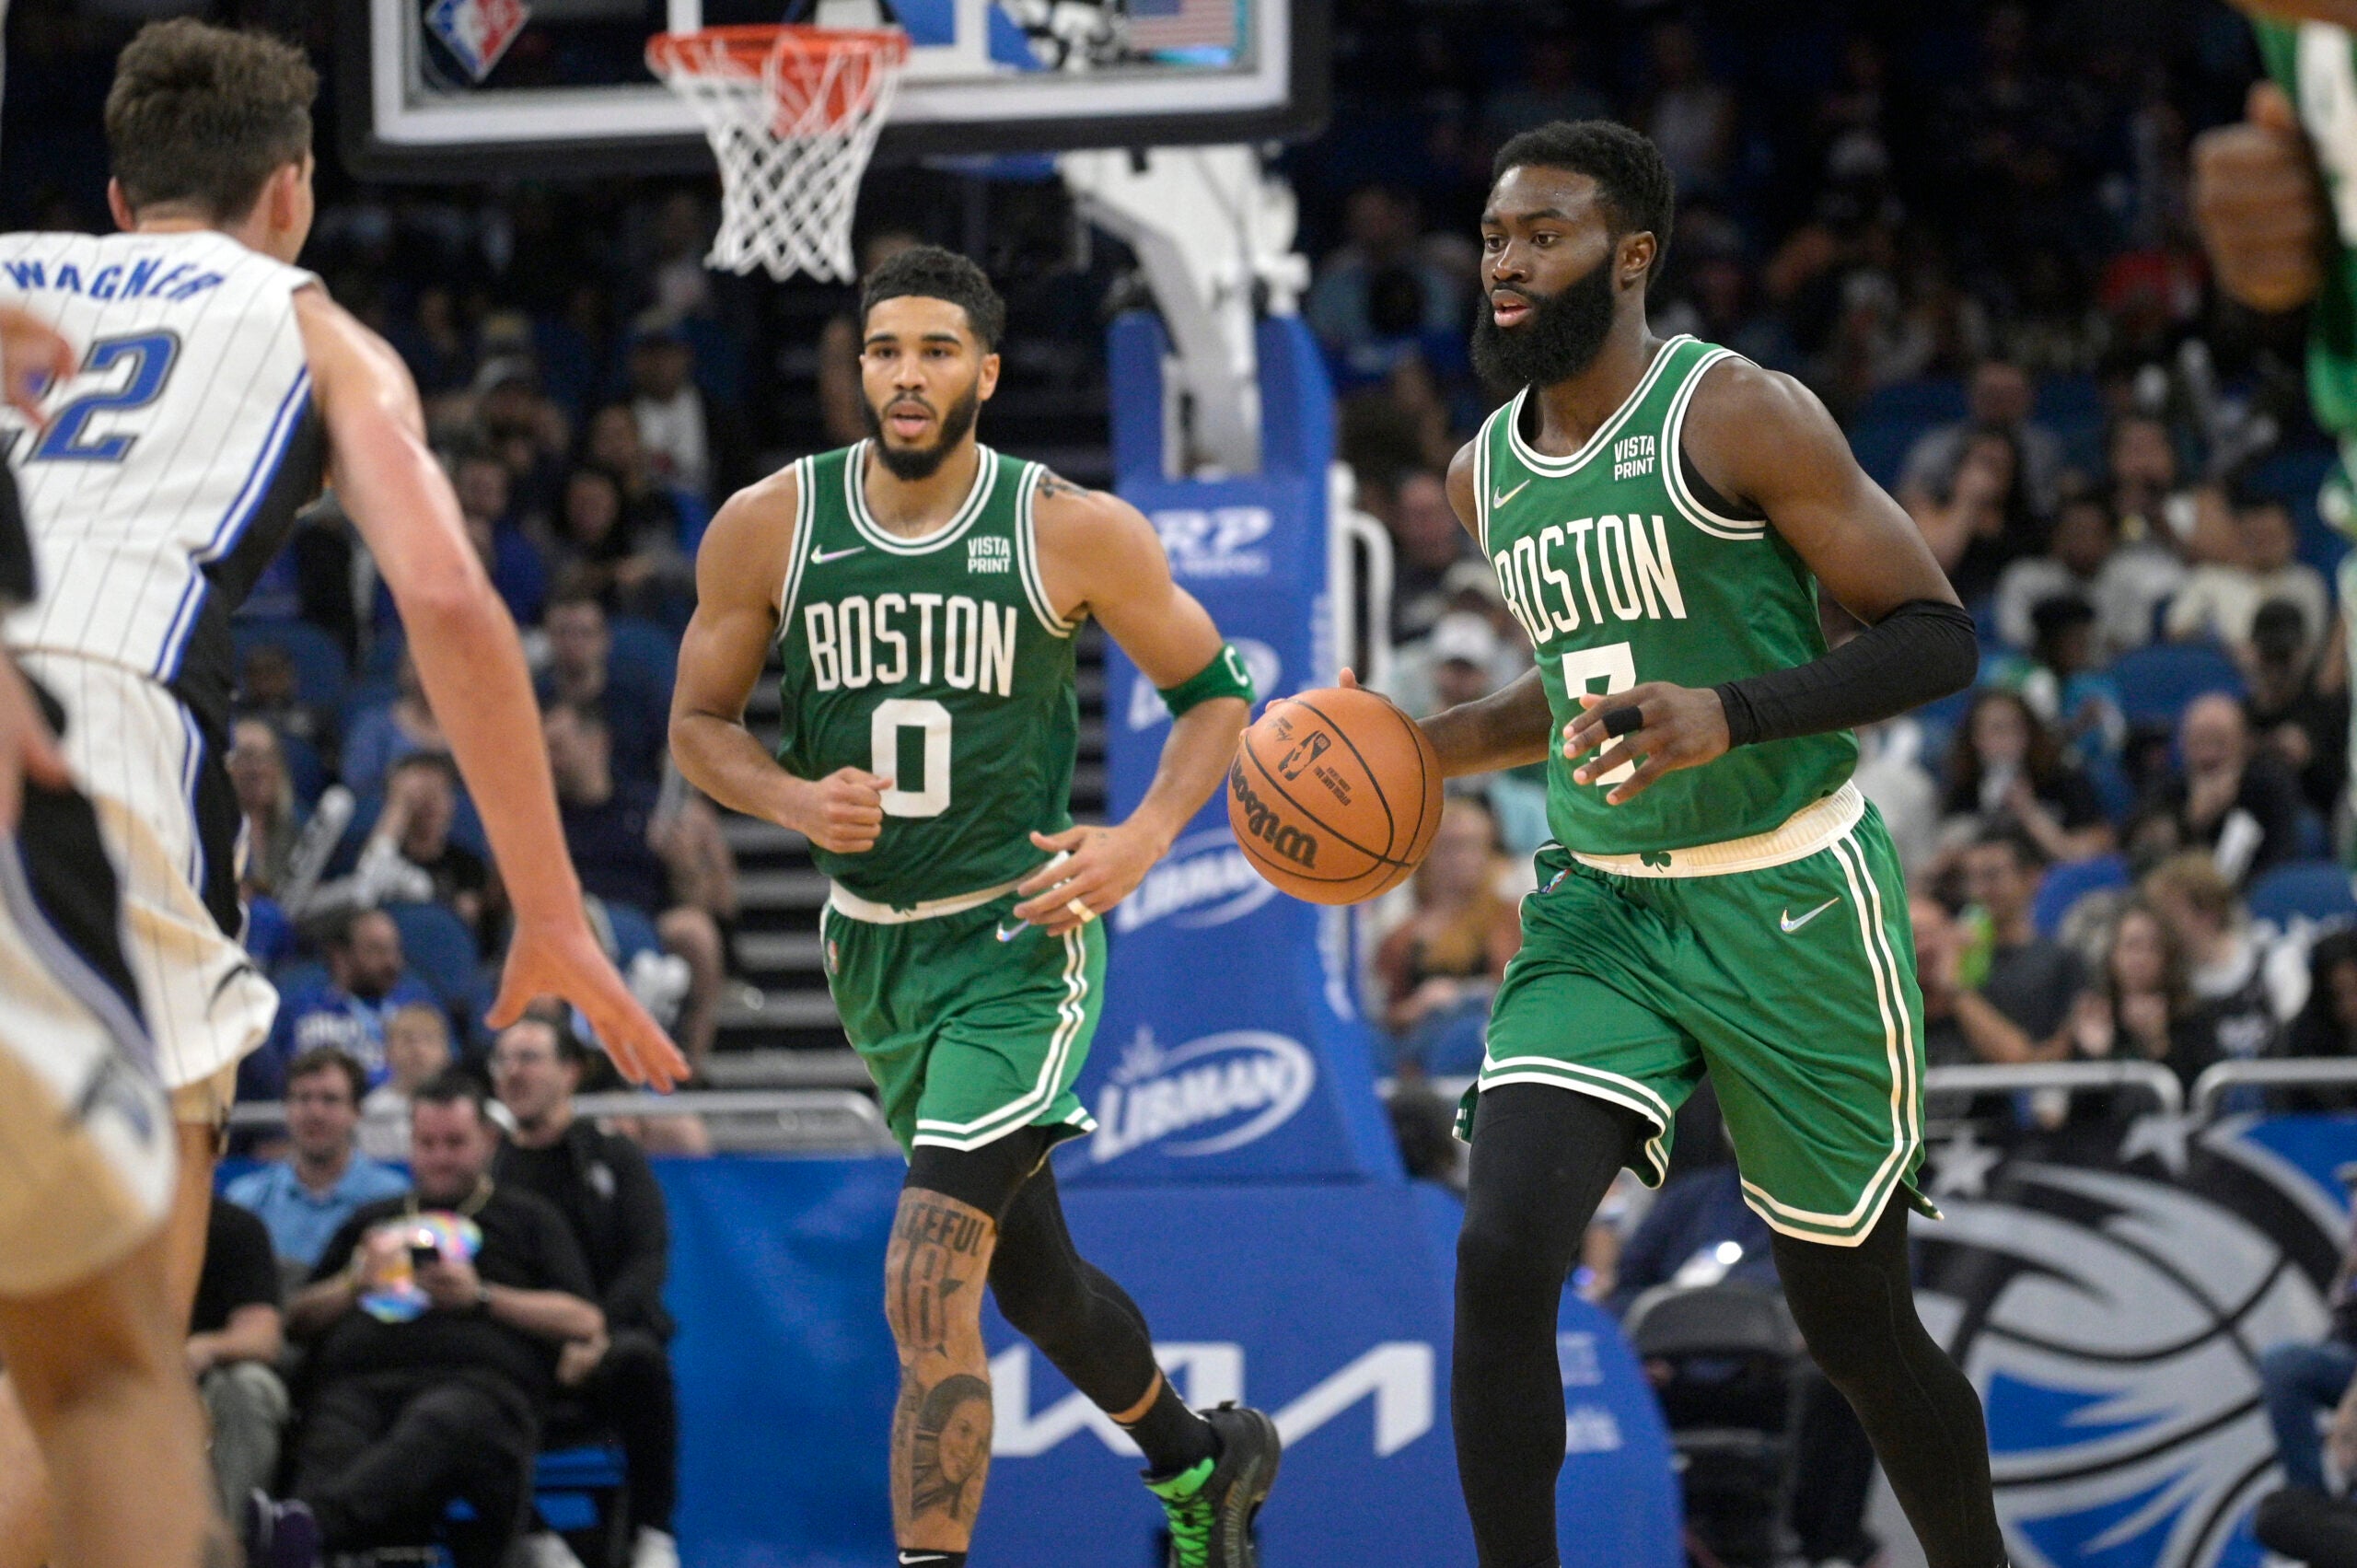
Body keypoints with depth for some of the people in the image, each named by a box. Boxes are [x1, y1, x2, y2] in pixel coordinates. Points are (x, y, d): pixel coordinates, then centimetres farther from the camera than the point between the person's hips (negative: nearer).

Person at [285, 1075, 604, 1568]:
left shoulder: (526, 1218, 28)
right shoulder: (372, 1221, 39)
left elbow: (585, 1322, 13)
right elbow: (299, 1319, 33)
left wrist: (480, 1296, 2)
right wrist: (354, 1283, 11)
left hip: (474, 1382, -3)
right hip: (355, 1383, 3)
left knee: (431, 1431, -43)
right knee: (331, 1453, -37)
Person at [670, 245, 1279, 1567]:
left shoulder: (1077, 532, -11)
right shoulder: (769, 529, -6)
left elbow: (1215, 689, 1)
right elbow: (699, 723, 4)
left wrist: (1142, 841, -15)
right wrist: (798, 802, -16)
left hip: (1021, 939, -5)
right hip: (875, 947, 5)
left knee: (929, 1285, -20)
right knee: (1030, 1272, 20)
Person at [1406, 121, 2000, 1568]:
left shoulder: (1737, 415, -12)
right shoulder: (1490, 472, 9)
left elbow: (1938, 638, -13)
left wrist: (1729, 717, -26)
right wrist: (1416, 749, 10)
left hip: (1790, 906, -5)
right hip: (1600, 910, 5)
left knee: (1853, 1315, 7)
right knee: (1501, 1256, -18)